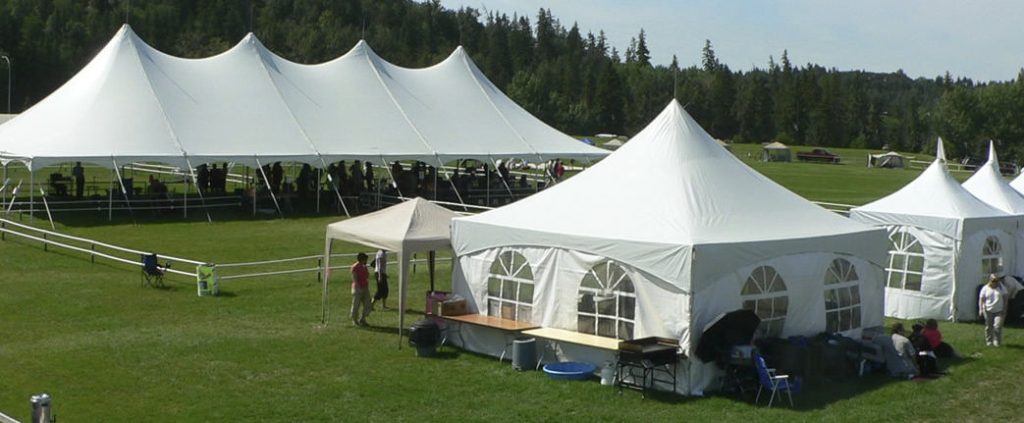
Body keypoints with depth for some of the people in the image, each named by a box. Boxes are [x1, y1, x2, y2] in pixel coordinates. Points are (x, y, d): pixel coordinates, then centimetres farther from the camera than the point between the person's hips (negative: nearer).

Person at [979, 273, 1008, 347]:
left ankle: (997, 341, 4)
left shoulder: (1001, 287, 1)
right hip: (988, 311, 1)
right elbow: (981, 299, -1)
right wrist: (981, 309, -9)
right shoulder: (985, 288, -2)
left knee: (997, 326, -11)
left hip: (999, 311, -1)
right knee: (989, 327, 7)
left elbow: (1005, 298, 5)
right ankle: (989, 341, 20)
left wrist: (1004, 309, -1)